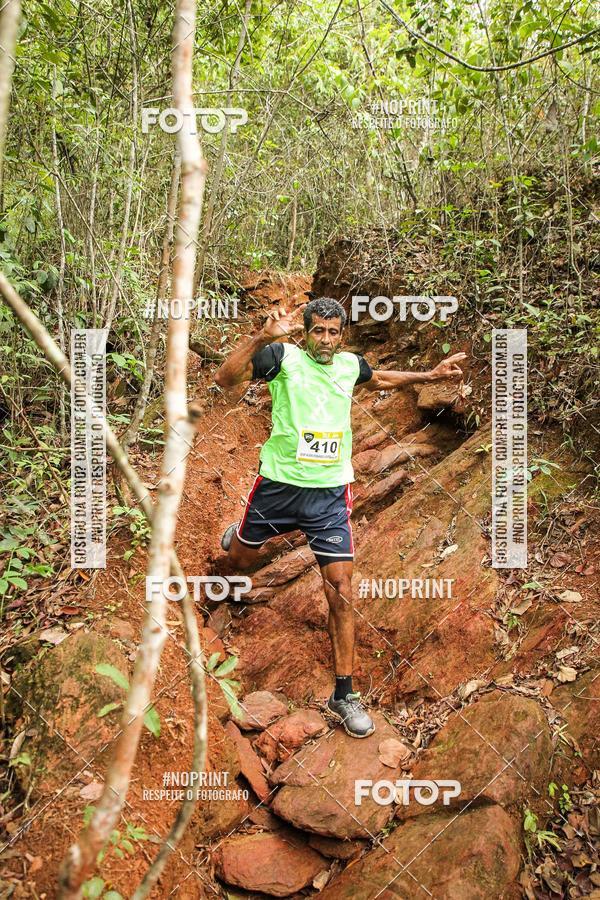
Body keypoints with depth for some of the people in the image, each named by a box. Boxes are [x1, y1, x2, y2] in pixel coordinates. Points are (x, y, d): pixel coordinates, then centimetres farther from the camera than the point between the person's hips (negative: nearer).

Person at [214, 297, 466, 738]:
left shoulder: (351, 364, 6)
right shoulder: (283, 355, -8)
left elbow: (378, 380, 30)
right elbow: (226, 378, -22)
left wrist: (429, 375, 22)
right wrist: (264, 336, -34)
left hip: (330, 493, 2)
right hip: (279, 484, -2)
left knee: (342, 593, -5)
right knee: (240, 560, 21)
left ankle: (344, 695, 9)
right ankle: (236, 537, 62)